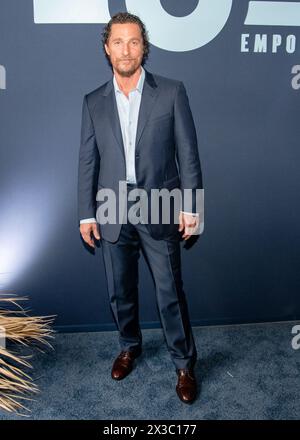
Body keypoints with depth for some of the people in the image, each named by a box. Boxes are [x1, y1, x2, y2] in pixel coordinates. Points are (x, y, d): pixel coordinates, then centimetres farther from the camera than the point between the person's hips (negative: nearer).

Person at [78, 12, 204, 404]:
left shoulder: (172, 92, -2)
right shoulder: (94, 102, 6)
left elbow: (188, 153, -3)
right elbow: (88, 161, 6)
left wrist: (191, 207, -6)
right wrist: (86, 214, 3)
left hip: (160, 210, -2)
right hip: (113, 213, 3)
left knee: (170, 293, 5)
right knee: (120, 292, 15)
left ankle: (184, 364, 25)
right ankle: (129, 347, 40)